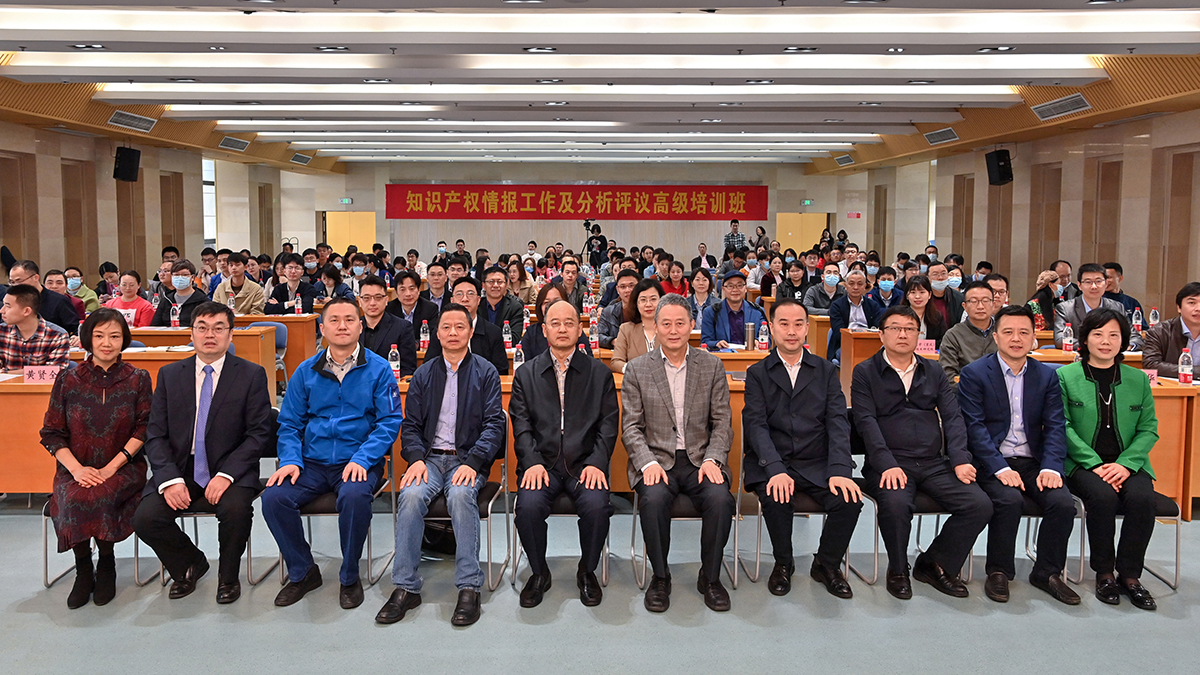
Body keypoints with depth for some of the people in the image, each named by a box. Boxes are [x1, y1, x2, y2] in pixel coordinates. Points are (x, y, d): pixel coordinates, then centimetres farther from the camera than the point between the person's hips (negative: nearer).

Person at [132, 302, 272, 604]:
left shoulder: (252, 375, 1)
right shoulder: (170, 375, 9)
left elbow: (258, 433, -5)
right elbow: (155, 434, 4)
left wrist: (226, 475, -19)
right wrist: (170, 480, -13)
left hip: (229, 472, -3)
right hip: (180, 471, 3)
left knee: (236, 509, -32)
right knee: (145, 518, -20)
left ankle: (228, 577, 0)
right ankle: (190, 564, 12)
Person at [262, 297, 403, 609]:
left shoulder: (378, 369, 1)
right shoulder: (305, 372, 10)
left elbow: (390, 421, -4)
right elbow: (289, 423, 12)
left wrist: (361, 459, -17)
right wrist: (290, 460, -6)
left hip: (359, 462, -3)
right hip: (312, 463, 4)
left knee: (355, 496, -35)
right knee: (273, 497, -22)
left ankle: (349, 577, -9)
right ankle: (302, 572, 3)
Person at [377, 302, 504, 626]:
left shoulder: (485, 372, 7)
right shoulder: (424, 374, 15)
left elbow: (494, 424, -1)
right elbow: (411, 425, 12)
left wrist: (472, 463, -16)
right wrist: (416, 459, -8)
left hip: (467, 458, -2)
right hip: (430, 456, 2)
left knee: (461, 494, -34)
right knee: (411, 495, -29)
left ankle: (469, 588, -28)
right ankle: (406, 587, -21)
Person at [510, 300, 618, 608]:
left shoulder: (599, 373, 11)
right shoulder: (526, 374, 13)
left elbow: (608, 424, 4)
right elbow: (521, 425, 4)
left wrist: (596, 463, -11)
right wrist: (533, 462, -12)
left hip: (585, 463, 0)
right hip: (541, 463, 1)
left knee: (597, 506, -28)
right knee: (528, 506, -28)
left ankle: (587, 571, 1)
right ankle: (539, 573, 0)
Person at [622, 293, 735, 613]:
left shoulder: (712, 366, 8)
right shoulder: (637, 369, 6)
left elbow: (722, 422, 6)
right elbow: (631, 427, 2)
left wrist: (713, 459, -11)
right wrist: (648, 462, -15)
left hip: (700, 458, 1)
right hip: (656, 459, -1)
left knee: (720, 498, -29)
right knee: (653, 498, -32)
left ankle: (710, 577, -5)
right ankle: (660, 577, -9)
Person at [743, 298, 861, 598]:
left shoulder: (826, 371, 12)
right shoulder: (757, 374, 7)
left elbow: (838, 423, 1)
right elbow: (755, 425, -6)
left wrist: (839, 470, -16)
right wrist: (776, 469, -22)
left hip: (817, 464, 2)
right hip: (772, 464, -2)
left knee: (849, 499, -24)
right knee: (776, 498, -32)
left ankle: (827, 564, 5)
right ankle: (783, 563, -2)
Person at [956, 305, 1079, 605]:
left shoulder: (1047, 376, 11)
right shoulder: (974, 374, -1)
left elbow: (1055, 426, 4)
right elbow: (975, 427, -9)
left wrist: (1051, 467, -13)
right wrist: (1000, 468, -20)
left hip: (1033, 462, 4)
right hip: (992, 462, -3)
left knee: (1064, 502, -21)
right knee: (1009, 500, -30)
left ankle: (1047, 572, 1)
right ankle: (999, 572, -8)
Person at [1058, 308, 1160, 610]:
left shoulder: (1138, 379, 12)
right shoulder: (1065, 376, 2)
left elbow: (1149, 428, 8)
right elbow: (1062, 427, -4)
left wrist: (1126, 464, -9)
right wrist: (1096, 465, -15)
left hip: (1127, 463, 3)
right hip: (1082, 463, -2)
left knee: (1142, 497, -29)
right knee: (1103, 496, -32)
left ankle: (1129, 574, -12)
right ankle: (1104, 573, -12)